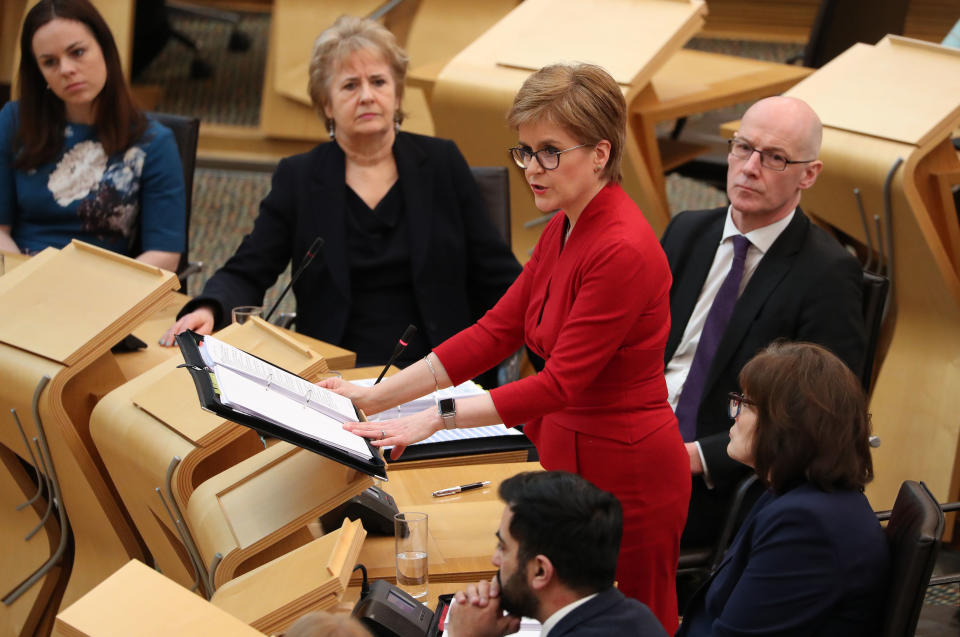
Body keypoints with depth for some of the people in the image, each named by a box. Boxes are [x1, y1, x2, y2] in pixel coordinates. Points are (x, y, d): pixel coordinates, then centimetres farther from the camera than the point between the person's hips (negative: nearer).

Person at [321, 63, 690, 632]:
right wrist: (376, 397, 1)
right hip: (568, 454, 9)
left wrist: (439, 417, -27)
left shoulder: (623, 250, -23)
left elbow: (560, 383, -24)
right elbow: (497, 331, 7)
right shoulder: (565, 229, 6)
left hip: (623, 475, -9)